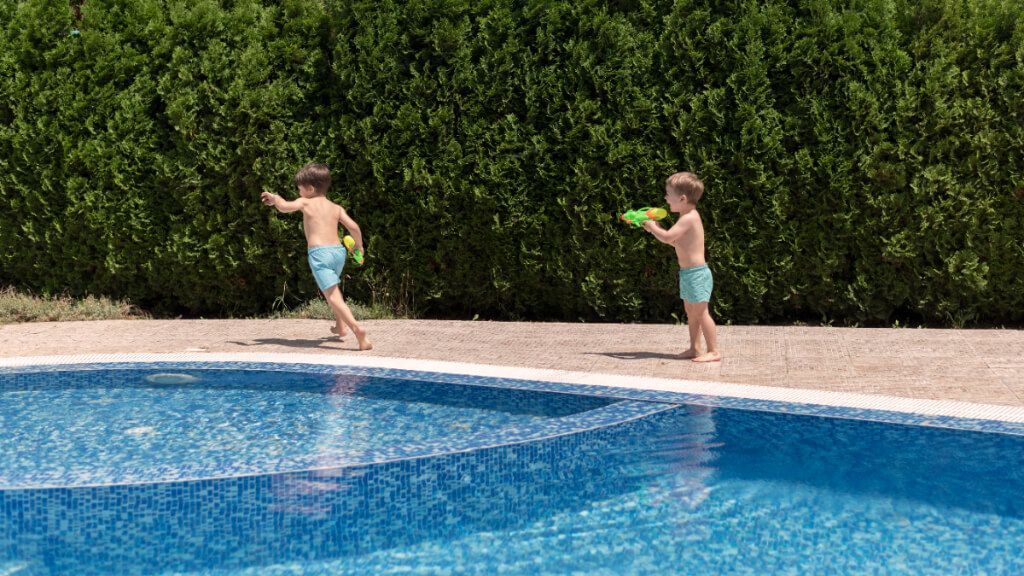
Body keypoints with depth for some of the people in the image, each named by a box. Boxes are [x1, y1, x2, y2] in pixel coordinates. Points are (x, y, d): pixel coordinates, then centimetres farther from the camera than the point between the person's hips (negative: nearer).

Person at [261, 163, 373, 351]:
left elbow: (284, 207, -10)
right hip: (338, 251, 6)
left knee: (333, 296, -12)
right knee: (333, 287, 34)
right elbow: (353, 226, 5)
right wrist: (359, 245, 22)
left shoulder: (306, 203, 4)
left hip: (319, 253, -6)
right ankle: (340, 326, 40)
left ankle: (357, 328, -31)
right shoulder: (336, 208, 15)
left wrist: (274, 198, 11)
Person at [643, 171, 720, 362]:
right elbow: (675, 241, 19)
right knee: (691, 312, 14)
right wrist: (656, 228, 11)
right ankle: (694, 348, 21)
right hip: (689, 273, 10)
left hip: (696, 273, -10)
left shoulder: (688, 218, -18)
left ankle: (714, 351, -4)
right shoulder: (689, 217, 13)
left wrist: (652, 227, -8)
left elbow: (668, 237, -25)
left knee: (700, 312, -7)